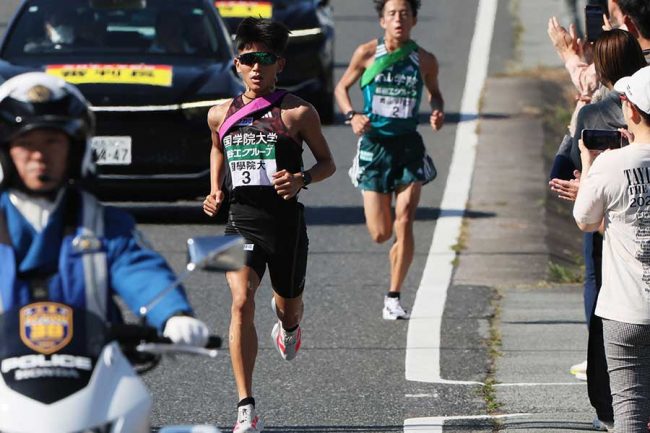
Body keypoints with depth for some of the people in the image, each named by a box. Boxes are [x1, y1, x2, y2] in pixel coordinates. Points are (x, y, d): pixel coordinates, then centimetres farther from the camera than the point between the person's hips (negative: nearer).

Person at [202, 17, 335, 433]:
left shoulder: (298, 113, -4)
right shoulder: (221, 115, 6)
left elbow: (328, 162, 6)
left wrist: (301, 179, -15)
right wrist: (215, 191, 12)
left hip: (285, 221, -1)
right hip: (241, 219, 1)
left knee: (289, 307, 17)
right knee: (242, 302, -20)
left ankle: (288, 328, 60)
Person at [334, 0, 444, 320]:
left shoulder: (425, 61, 0)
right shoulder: (367, 53, -3)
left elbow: (434, 92, 19)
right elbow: (342, 88, 9)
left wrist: (437, 112, -3)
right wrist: (352, 115, -9)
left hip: (408, 147, 0)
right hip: (374, 145, 0)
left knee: (404, 225, -11)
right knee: (380, 234, -1)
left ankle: (393, 298, 1)